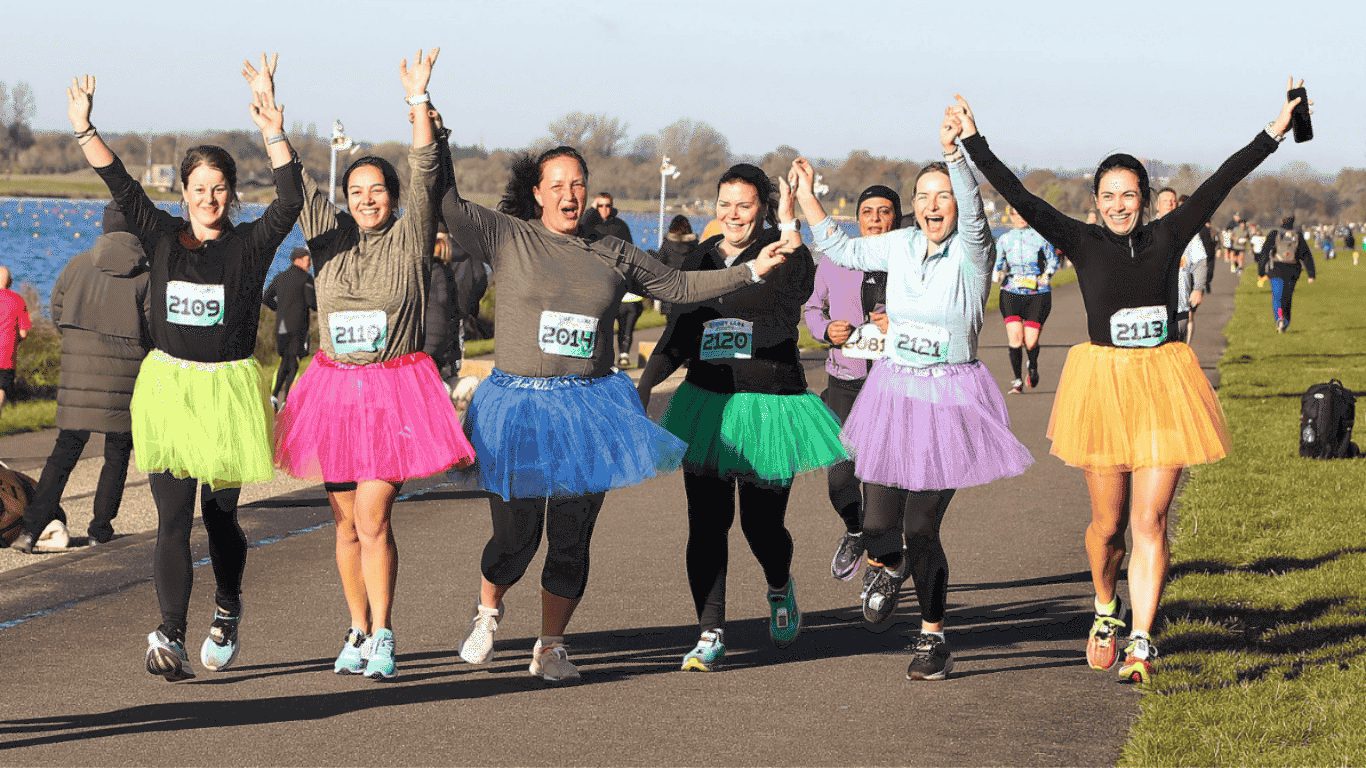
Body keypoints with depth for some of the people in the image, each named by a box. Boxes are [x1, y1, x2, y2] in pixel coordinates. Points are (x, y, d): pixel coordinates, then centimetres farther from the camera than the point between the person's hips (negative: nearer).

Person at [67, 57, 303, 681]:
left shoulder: (250, 245, -1)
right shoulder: (162, 238, 5)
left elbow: (290, 201, -16)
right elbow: (121, 187, -4)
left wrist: (275, 138, -27)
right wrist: (84, 131, -16)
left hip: (229, 389, -1)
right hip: (169, 387, 1)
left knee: (219, 515, 8)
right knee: (172, 521, -6)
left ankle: (228, 609, 34)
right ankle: (171, 637, -11)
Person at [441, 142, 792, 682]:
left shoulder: (614, 254, 10)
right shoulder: (507, 237, 2)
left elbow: (679, 286, 18)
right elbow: (448, 205, -5)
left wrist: (751, 270, 15)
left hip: (589, 409, 2)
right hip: (518, 407, -2)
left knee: (572, 539, 3)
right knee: (515, 536, -3)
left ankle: (550, 648, 22)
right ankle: (487, 611, 30)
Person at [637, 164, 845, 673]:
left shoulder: (780, 250, -5)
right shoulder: (703, 258, 10)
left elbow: (796, 292, -29)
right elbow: (680, 331, 19)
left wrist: (789, 226, -31)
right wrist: (644, 386, 15)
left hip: (769, 407, -4)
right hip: (706, 404, 4)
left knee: (762, 524, 2)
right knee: (706, 525, -3)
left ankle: (780, 590, 35)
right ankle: (710, 635, 2)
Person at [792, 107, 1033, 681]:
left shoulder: (972, 254, -10)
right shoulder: (901, 247, 4)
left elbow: (972, 211, -31)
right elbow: (844, 251, 19)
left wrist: (953, 152, -46)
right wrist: (807, 198, 13)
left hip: (948, 401, -4)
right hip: (892, 394, 4)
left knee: (922, 527, -5)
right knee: (878, 524, 2)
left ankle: (933, 636, 16)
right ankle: (886, 566, 40)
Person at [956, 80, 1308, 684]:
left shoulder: (1167, 237, 4)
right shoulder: (1083, 244, 1)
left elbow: (1219, 185, 4)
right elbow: (1022, 200, -3)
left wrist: (1272, 135, 3)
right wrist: (974, 144, -5)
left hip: (1163, 384, 0)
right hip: (1103, 384, 0)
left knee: (1150, 522, -4)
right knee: (1109, 522, 7)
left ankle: (1140, 643, -4)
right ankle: (1106, 610, 35)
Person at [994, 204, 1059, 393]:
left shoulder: (1041, 236, 4)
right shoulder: (1004, 239, 10)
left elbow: (1052, 260, 11)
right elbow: (997, 264, 16)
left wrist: (1046, 275, -7)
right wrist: (997, 275, -6)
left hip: (1038, 294, -1)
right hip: (1011, 293, 1)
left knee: (1031, 341, -5)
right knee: (1015, 336, -14)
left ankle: (1033, 366, 30)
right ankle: (1017, 380, 0)